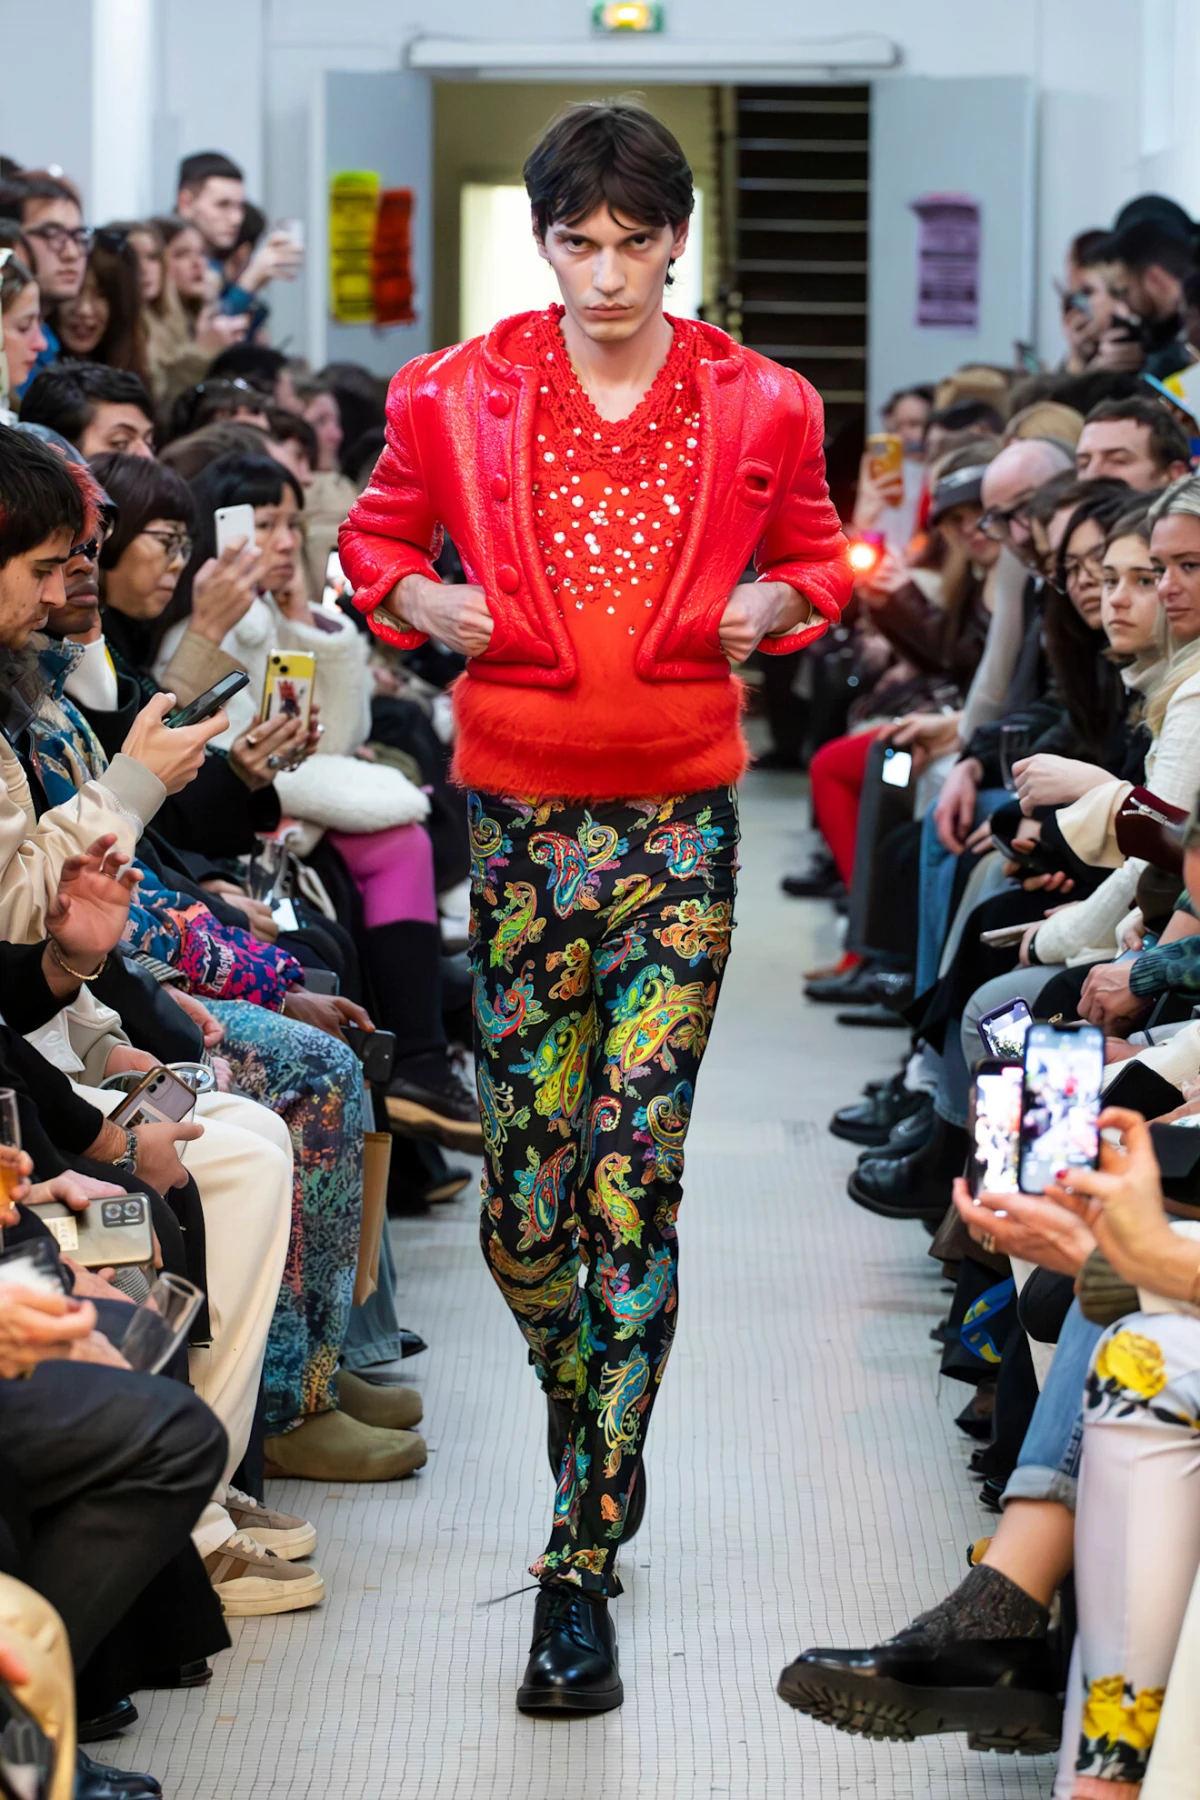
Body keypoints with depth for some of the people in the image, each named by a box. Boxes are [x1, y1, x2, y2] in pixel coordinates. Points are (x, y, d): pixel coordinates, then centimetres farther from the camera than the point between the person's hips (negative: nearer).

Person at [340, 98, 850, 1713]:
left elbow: (818, 552, 19)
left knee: (635, 1170, -8)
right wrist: (420, 601, -4)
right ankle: (583, 1403, 36)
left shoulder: (756, 408, 3)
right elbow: (375, 537, 17)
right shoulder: (460, 399, 2)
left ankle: (581, 1562, -5)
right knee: (523, 1181, 2)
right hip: (520, 818, 1)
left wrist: (777, 603, -2)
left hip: (680, 819, -1)